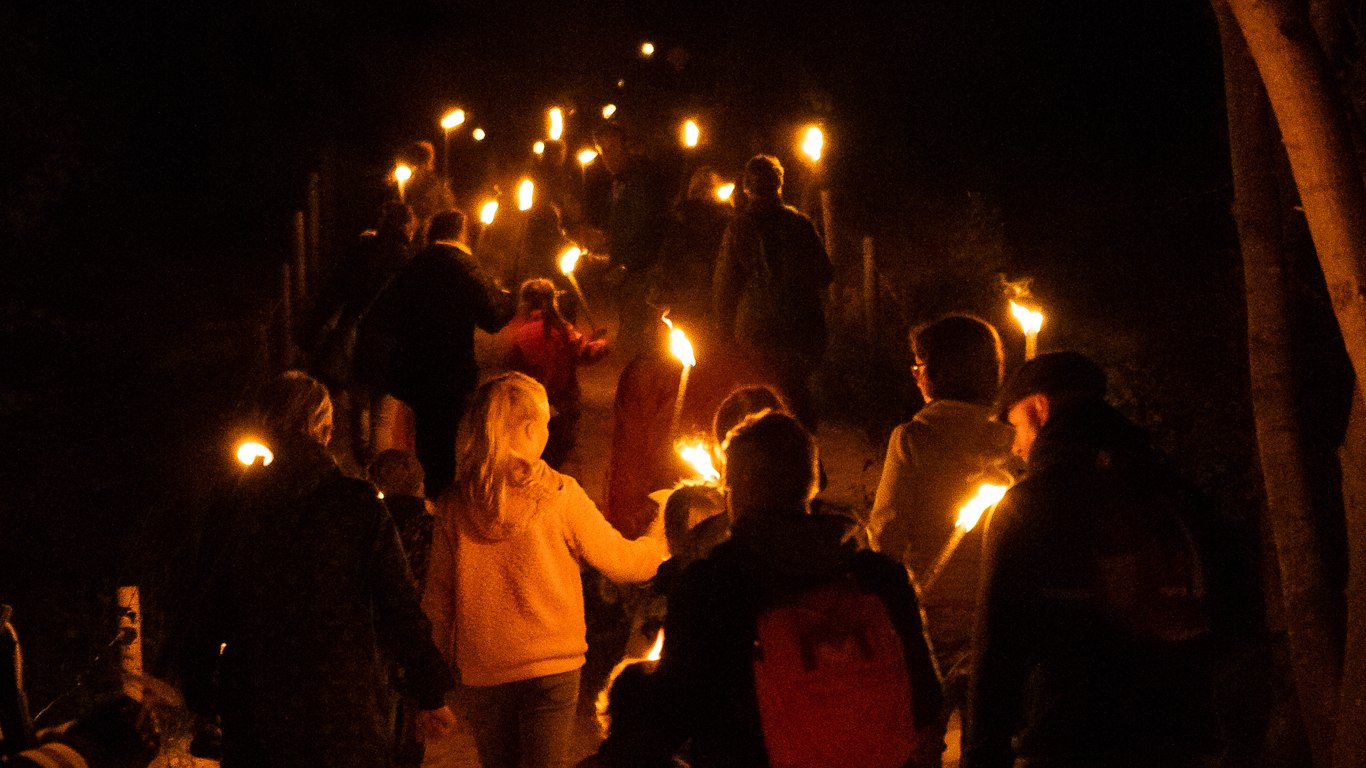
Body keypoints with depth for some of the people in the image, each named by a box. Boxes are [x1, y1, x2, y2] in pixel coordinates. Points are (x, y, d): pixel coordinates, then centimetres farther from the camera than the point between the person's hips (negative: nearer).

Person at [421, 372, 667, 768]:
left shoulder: (455, 505, -2)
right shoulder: (557, 495, -10)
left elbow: (438, 596, 4)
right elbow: (619, 561, -1)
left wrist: (448, 654, 17)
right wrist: (667, 546, 18)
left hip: (482, 671, 3)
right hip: (551, 665, -3)